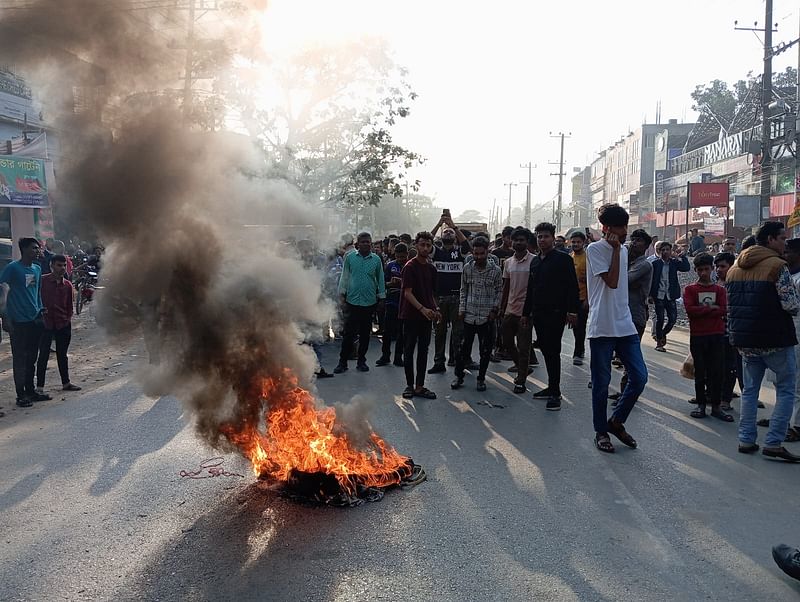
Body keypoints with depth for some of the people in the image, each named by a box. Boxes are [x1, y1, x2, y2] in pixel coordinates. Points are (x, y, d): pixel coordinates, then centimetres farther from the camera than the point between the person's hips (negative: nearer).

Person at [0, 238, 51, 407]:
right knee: (19, 359, 0)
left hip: (35, 320, 6)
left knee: (31, 358, 14)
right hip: (19, 322, -6)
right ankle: (21, 395, 7)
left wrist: (40, 311, 16)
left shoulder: (37, 269, 10)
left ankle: (31, 391, 23)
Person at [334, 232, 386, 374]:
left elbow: (381, 280, 10)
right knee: (348, 333, -2)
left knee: (365, 334, 9)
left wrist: (381, 299, 9)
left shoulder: (376, 259, 3)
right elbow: (344, 277, 5)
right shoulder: (350, 257, 1)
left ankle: (361, 361, 20)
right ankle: (343, 362, 7)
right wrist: (342, 296, 1)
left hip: (369, 302, 1)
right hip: (352, 301, -1)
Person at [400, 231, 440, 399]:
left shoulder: (431, 268, 11)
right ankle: (410, 385, 13)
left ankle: (419, 387, 13)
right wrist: (423, 308, -25)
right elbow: (408, 293, -15)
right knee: (409, 351, 3)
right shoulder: (410, 267, -9)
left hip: (426, 316, 6)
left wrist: (435, 309, 4)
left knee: (423, 351, 7)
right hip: (411, 315, -6)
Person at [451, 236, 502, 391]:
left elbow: (499, 291, 5)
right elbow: (463, 290, 10)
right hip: (469, 315, 1)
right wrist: (461, 309, 4)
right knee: (464, 348, 5)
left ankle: (481, 378, 21)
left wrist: (495, 309, -4)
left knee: (485, 350, 6)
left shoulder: (495, 271, -3)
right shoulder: (467, 269, 2)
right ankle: (459, 376, 20)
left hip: (487, 317, -1)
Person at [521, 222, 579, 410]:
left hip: (556, 314, -7)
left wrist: (572, 310, -17)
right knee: (546, 350, 10)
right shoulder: (535, 262, 17)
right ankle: (552, 387, 19)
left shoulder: (563, 259, -5)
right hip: (538, 314, 7)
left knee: (553, 351, -7)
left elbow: (572, 287, -10)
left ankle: (555, 393, -3)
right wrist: (526, 313, 21)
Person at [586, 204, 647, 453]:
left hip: (625, 326, 7)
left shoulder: (623, 250, 14)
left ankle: (616, 421, 22)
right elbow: (612, 281, -17)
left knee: (639, 377, 4)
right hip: (602, 328, -7)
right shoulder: (595, 249, -8)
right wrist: (616, 249, -13)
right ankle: (601, 431, 19)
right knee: (601, 383, 3)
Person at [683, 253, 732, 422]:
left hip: (717, 336, 1)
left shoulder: (720, 290, 8)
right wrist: (711, 308, -9)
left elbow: (723, 310, -7)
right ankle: (701, 405, 14)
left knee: (717, 372, 3)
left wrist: (701, 311, -12)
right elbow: (689, 309, -12)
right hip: (697, 336, -1)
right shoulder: (690, 289, 3)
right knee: (700, 372, 6)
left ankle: (716, 406, 10)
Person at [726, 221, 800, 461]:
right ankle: (773, 443, 1)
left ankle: (746, 440, 15)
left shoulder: (735, 268, 10)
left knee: (750, 389, 15)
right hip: (775, 339, -6)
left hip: (744, 339, 7)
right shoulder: (777, 266, -13)